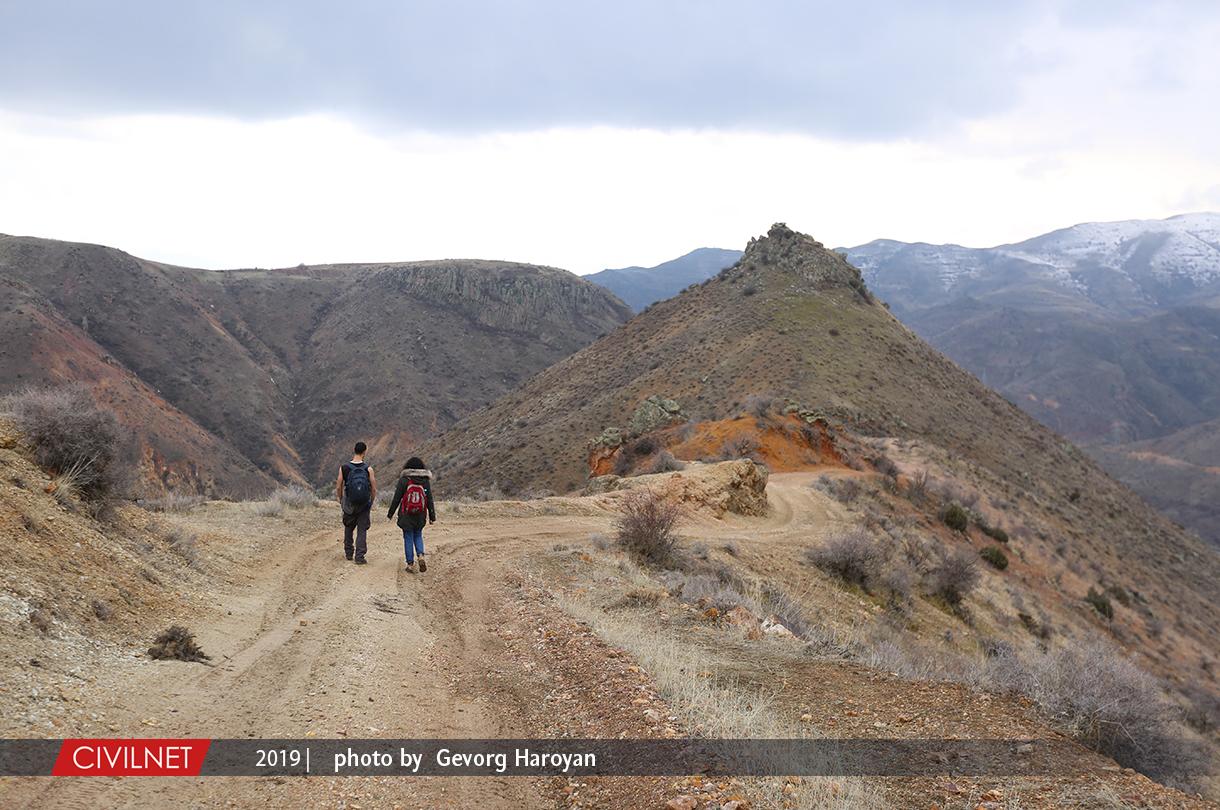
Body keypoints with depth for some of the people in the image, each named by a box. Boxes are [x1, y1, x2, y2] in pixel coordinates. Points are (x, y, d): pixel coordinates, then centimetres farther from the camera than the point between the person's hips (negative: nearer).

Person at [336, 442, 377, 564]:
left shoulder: (344, 468, -6)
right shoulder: (368, 469, -9)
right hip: (364, 505, -1)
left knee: (348, 528, 22)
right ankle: (359, 557, -1)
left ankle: (349, 553, 30)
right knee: (362, 530, 5)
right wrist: (371, 502, 12)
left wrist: (341, 500, 16)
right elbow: (374, 489, -5)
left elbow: (338, 488, -1)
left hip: (349, 505, 1)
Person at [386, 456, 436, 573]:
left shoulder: (404, 480, -8)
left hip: (406, 515, -2)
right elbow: (429, 500, 1)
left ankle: (410, 564, 6)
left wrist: (390, 514, 4)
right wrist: (432, 516, 8)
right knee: (418, 536, 19)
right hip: (420, 515, 2)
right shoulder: (425, 481, -2)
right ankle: (420, 556, -4)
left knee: (408, 538, 7)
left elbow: (396, 498, -6)